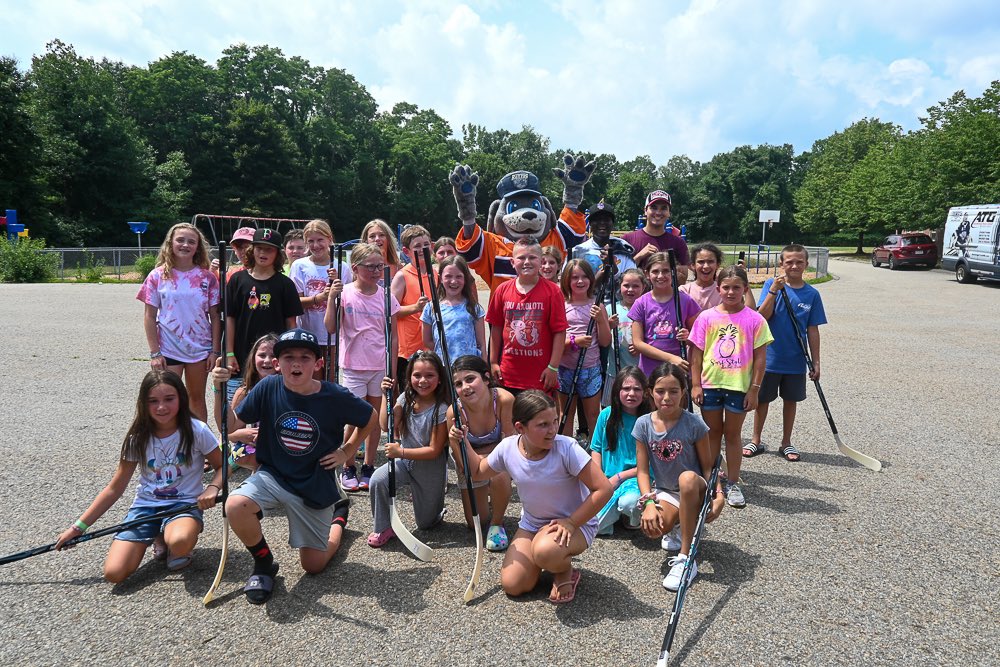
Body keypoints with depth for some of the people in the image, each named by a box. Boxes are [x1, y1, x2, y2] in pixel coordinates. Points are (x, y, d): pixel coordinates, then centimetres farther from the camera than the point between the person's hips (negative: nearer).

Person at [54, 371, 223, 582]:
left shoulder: (196, 431, -11)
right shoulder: (138, 438, -3)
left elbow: (221, 466, 0)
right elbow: (114, 489, 5)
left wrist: (212, 488, -22)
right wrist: (79, 527, 1)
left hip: (184, 504, -3)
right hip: (145, 505, 3)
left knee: (179, 543, -38)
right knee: (114, 573, -17)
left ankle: (170, 537, 1)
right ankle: (160, 538, 12)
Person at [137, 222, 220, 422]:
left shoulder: (207, 277, -1)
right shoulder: (158, 276, -3)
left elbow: (215, 316, 1)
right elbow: (149, 317, -1)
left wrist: (215, 351, -3)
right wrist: (154, 353, -6)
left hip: (200, 348, 1)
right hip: (168, 349, -1)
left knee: (197, 398, 15)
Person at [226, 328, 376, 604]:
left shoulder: (335, 397, -16)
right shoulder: (268, 388, -12)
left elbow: (370, 419, 2)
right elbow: (231, 426, -8)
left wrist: (347, 451, -2)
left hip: (316, 486, -1)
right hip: (273, 475, 1)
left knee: (313, 566, 8)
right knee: (235, 506, -31)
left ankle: (339, 515, 40)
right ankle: (264, 563, 0)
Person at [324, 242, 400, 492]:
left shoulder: (386, 296, 1)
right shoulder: (345, 293, -5)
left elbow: (393, 336, 4)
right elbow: (330, 327, -13)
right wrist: (331, 296, -20)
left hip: (380, 367, 3)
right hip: (354, 366, -2)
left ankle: (368, 467, 23)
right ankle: (348, 469, 17)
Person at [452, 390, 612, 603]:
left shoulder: (566, 448, -27)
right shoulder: (507, 447, -13)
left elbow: (603, 489, -25)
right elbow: (478, 472, 8)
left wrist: (571, 523, -26)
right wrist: (462, 443, -7)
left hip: (576, 523, -5)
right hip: (531, 524, 5)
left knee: (545, 551, -37)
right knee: (512, 586, -7)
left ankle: (565, 571, 0)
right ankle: (547, 561, 23)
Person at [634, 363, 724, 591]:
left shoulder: (694, 423, -12)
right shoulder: (643, 424, -5)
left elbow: (708, 467, -6)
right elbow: (643, 470, -4)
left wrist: (718, 494, -22)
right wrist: (649, 502, -18)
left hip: (695, 491, -2)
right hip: (665, 492, 2)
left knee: (687, 478, -40)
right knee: (651, 526, -32)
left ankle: (685, 558, -28)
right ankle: (680, 526, 10)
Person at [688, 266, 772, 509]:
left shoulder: (754, 319, -4)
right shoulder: (707, 317, -1)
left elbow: (759, 357, -2)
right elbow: (696, 354, 1)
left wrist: (754, 389, -5)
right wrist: (695, 385, -3)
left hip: (739, 386, -1)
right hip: (710, 384, 1)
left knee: (732, 434, 10)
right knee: (713, 432, 13)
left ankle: (732, 483, 22)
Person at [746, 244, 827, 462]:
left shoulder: (812, 294, -1)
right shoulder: (771, 284, -7)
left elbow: (812, 330, 3)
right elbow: (762, 317, -17)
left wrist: (816, 362, 3)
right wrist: (774, 290, -26)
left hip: (796, 360, 2)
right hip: (769, 358, -2)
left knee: (791, 400, 14)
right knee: (762, 399, 10)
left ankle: (786, 443, 29)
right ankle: (756, 440, 26)